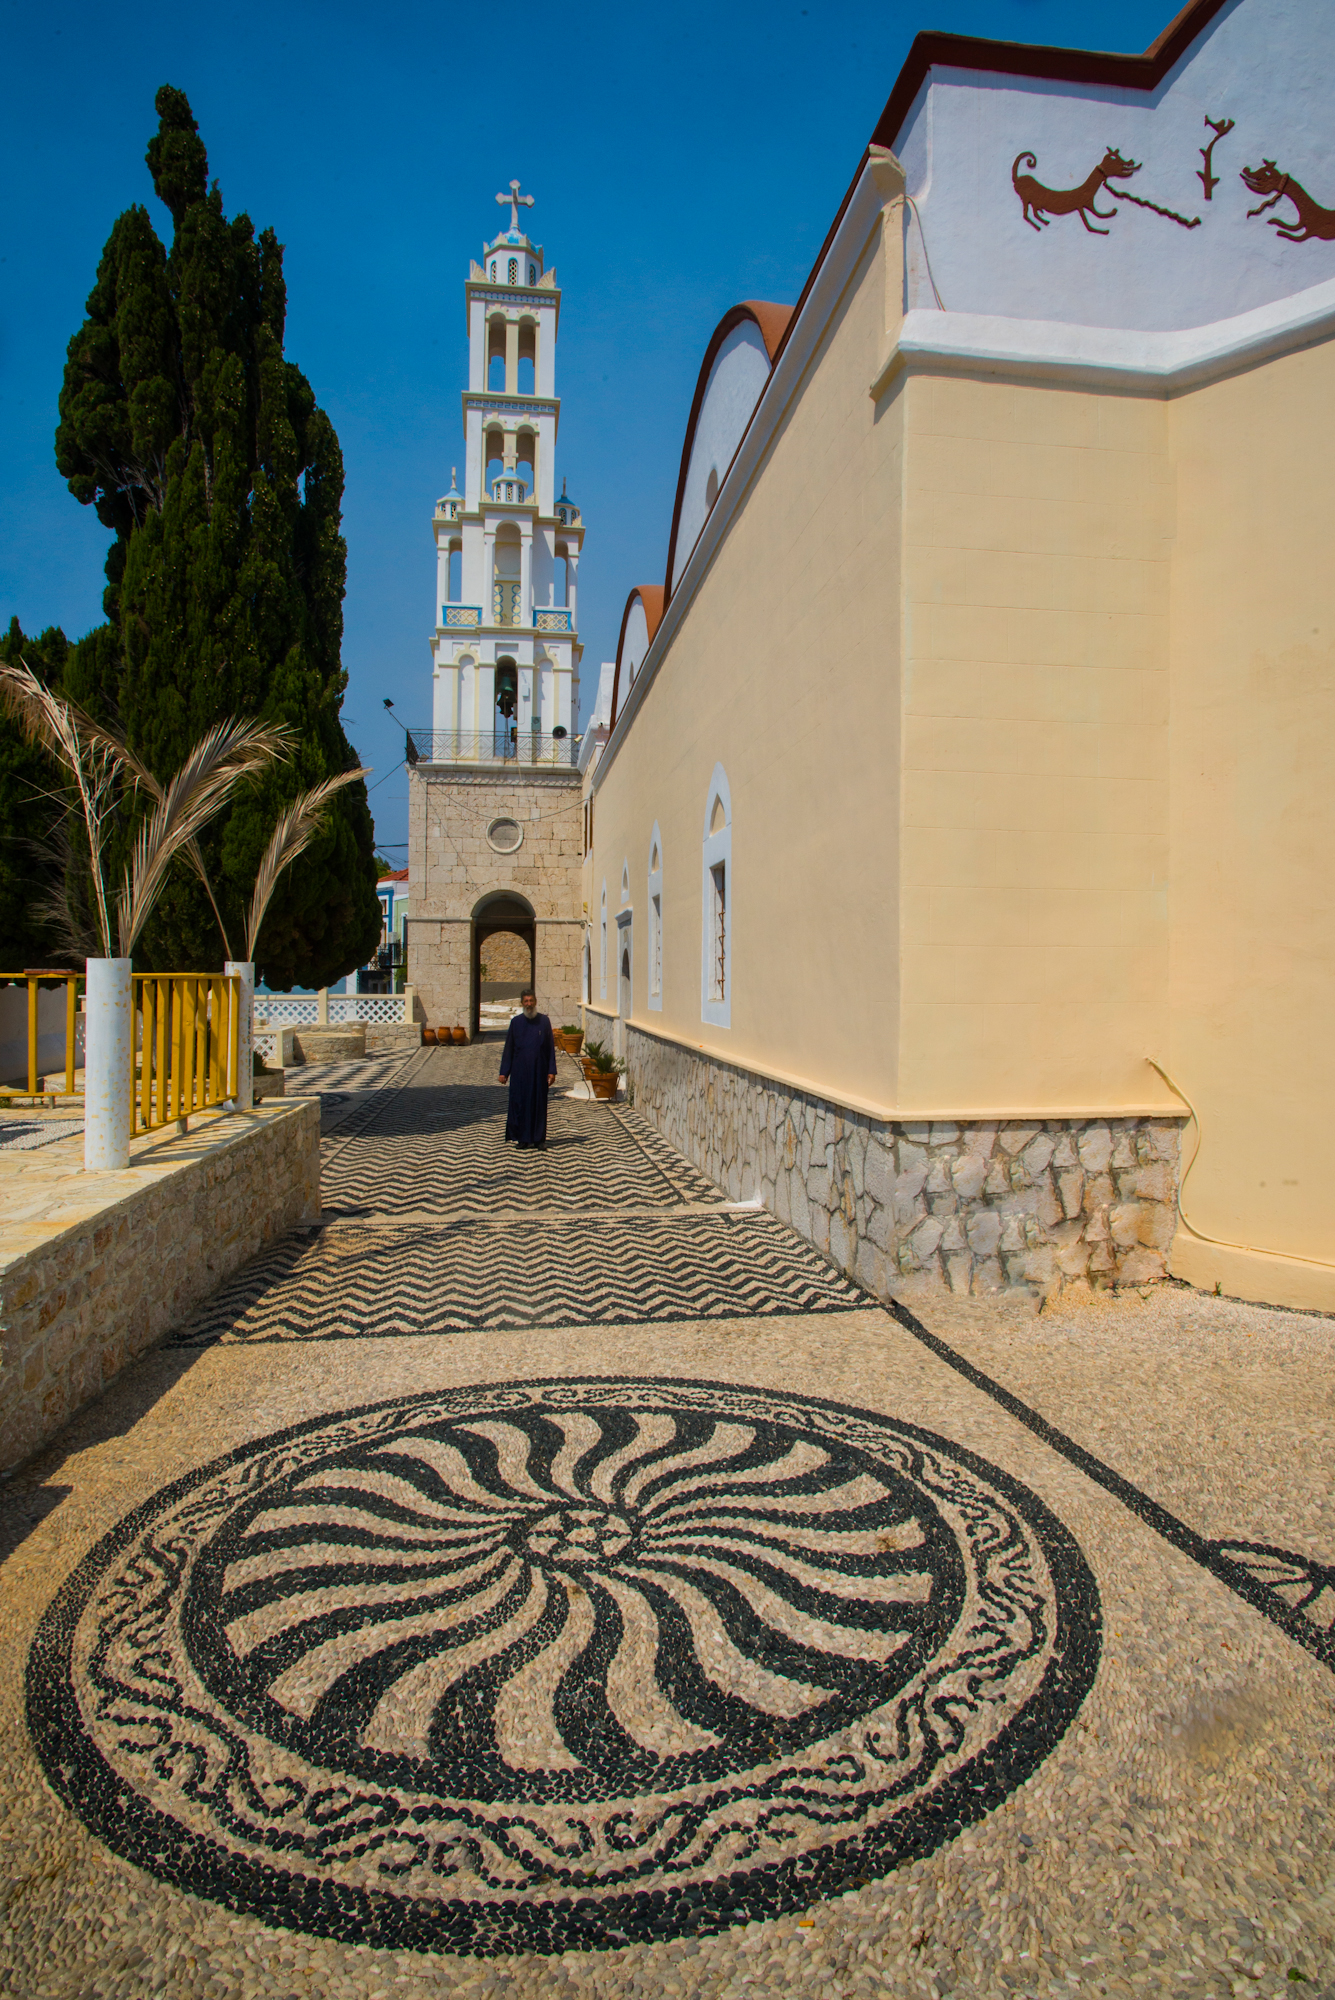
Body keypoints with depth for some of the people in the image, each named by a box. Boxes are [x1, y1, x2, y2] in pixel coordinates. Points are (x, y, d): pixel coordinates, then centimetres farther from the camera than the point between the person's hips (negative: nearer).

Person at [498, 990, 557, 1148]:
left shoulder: (544, 1021, 1)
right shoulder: (516, 1022, 2)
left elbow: (550, 1048, 3)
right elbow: (508, 1048, 4)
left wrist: (551, 1070, -2)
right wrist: (504, 1071, 0)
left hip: (539, 1070, 0)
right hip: (520, 1071, 0)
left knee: (539, 1103, 4)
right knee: (519, 1102, 3)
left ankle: (539, 1137, 13)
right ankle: (520, 1137, 15)